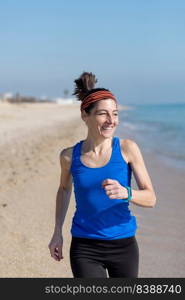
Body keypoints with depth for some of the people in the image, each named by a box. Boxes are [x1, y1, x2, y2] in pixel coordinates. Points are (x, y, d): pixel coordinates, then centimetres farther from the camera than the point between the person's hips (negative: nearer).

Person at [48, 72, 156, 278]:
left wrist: (125, 193, -31)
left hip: (123, 245, 1)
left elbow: (150, 198, -11)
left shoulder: (127, 148, -8)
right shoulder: (69, 156, -4)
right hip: (85, 248, -1)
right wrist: (57, 232, 14)